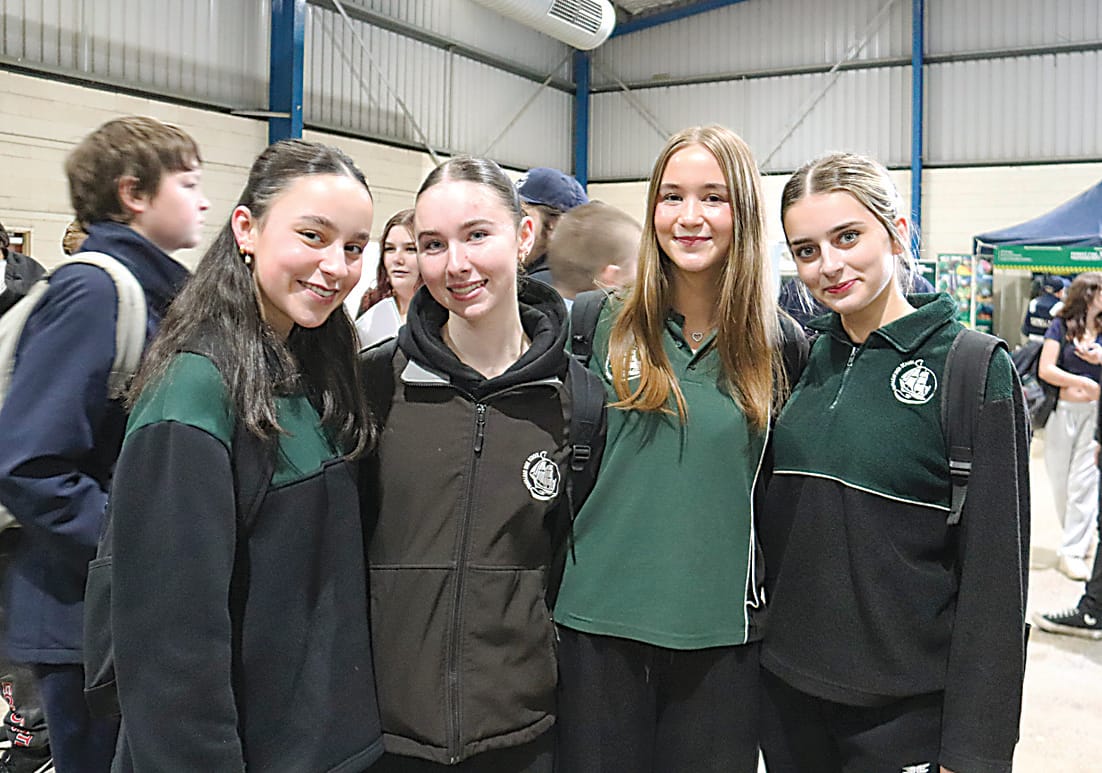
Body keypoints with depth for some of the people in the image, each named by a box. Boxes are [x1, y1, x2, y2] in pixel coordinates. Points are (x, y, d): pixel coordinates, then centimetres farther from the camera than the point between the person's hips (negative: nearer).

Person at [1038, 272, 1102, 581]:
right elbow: (1045, 370, -8)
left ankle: (1072, 551, -3)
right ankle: (1077, 536, 28)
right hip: (1062, 411, -1)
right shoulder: (1061, 326, -1)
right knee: (1060, 480, 8)